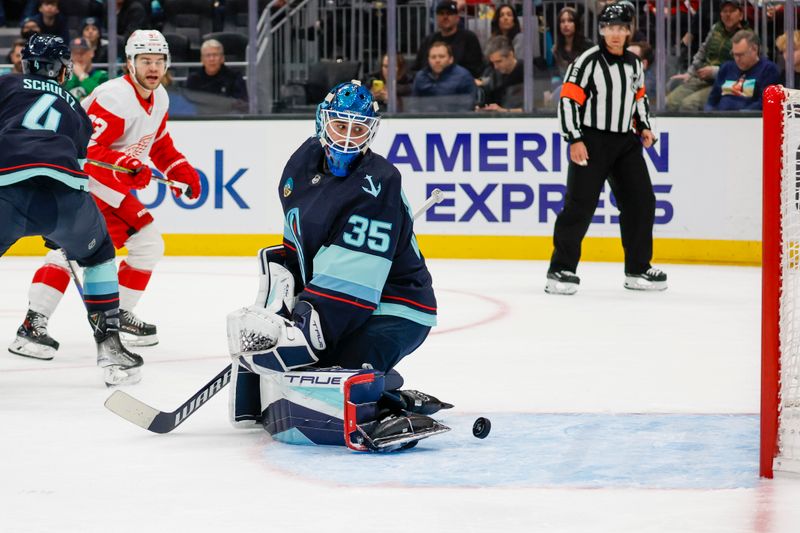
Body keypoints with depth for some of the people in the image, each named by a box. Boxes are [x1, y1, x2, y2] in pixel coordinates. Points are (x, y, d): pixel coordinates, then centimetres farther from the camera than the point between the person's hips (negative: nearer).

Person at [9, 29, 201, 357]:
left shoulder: (159, 98, 7)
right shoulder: (114, 98, -24)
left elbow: (158, 140, 25)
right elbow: (85, 150, -29)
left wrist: (178, 168, 13)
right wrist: (125, 164, -41)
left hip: (114, 190, 10)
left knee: (149, 245, 12)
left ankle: (119, 316, 24)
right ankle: (34, 323, -29)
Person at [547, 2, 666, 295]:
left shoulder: (634, 64, 11)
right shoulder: (588, 61, -10)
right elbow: (568, 100, -13)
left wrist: (644, 127, 12)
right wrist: (575, 139, -19)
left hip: (625, 141, 7)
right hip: (591, 141, -6)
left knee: (641, 201, 4)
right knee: (580, 205, -9)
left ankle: (638, 270, 14)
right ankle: (561, 270, -3)